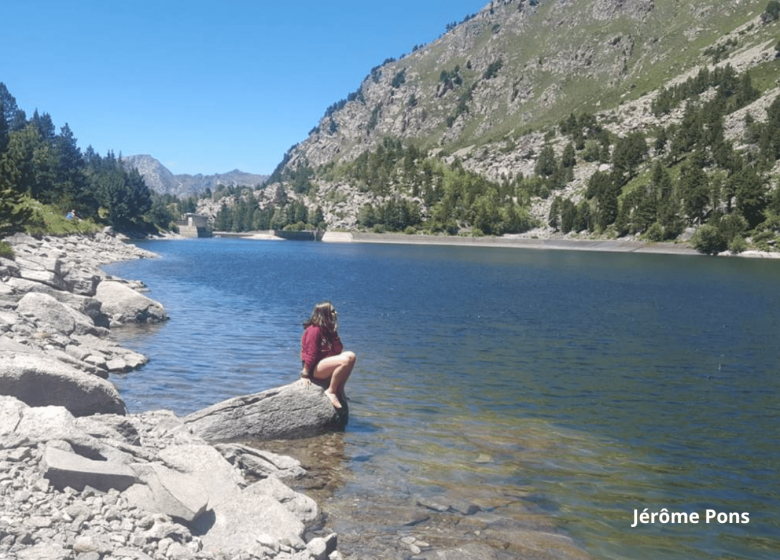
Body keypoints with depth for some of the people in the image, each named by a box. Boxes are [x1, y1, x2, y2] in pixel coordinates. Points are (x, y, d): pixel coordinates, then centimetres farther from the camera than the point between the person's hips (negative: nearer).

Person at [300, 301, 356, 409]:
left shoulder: (329, 330, 13)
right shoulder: (314, 330, -14)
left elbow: (338, 350, 6)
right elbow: (310, 354, -16)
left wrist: (334, 335, -5)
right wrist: (305, 374, -15)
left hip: (325, 362, 9)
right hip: (315, 369, -9)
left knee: (351, 356, -9)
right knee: (346, 360, -27)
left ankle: (340, 389, -5)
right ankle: (331, 391, -16)